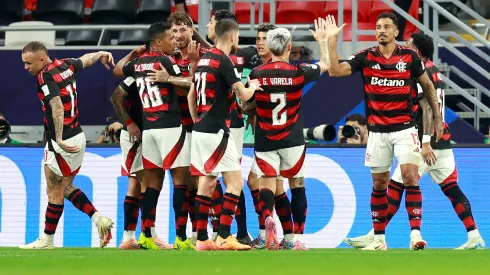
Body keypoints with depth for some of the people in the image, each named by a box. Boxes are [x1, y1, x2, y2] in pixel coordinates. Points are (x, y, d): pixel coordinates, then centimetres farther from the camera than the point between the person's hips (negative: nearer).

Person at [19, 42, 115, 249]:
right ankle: (98, 219, 9)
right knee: (66, 188, 18)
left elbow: (57, 106, -30)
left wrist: (59, 139, -35)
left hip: (62, 143, -9)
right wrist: (101, 54, 47)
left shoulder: (45, 77, -18)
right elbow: (85, 60, 27)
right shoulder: (66, 66, 6)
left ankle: (47, 240, 8)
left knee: (55, 193, 1)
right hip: (77, 137, 9)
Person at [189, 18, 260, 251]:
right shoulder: (223, 61, -13)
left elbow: (191, 95, 20)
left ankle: (202, 239, 11)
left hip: (200, 129, 9)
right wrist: (253, 86, 9)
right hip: (216, 130, -9)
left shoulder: (203, 59, 13)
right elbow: (243, 95, -12)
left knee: (207, 183, 12)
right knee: (235, 181, -7)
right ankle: (224, 237, -13)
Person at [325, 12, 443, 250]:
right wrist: (332, 40, -18)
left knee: (410, 176, -15)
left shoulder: (409, 57, -2)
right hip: (377, 131, 2)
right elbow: (335, 71, -11)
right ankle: (379, 239, 15)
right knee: (379, 184, 7)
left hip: (404, 128, -2)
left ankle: (415, 233, -17)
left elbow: (427, 85, 11)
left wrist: (437, 117, 11)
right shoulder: (366, 57, -1)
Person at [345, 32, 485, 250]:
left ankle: (375, 236, 1)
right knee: (451, 189, 6)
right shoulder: (435, 72, 16)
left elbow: (427, 109, -20)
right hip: (443, 141, 9)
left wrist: (425, 142, -25)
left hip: (427, 142, -9)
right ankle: (474, 237, -3)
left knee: (396, 186, -2)